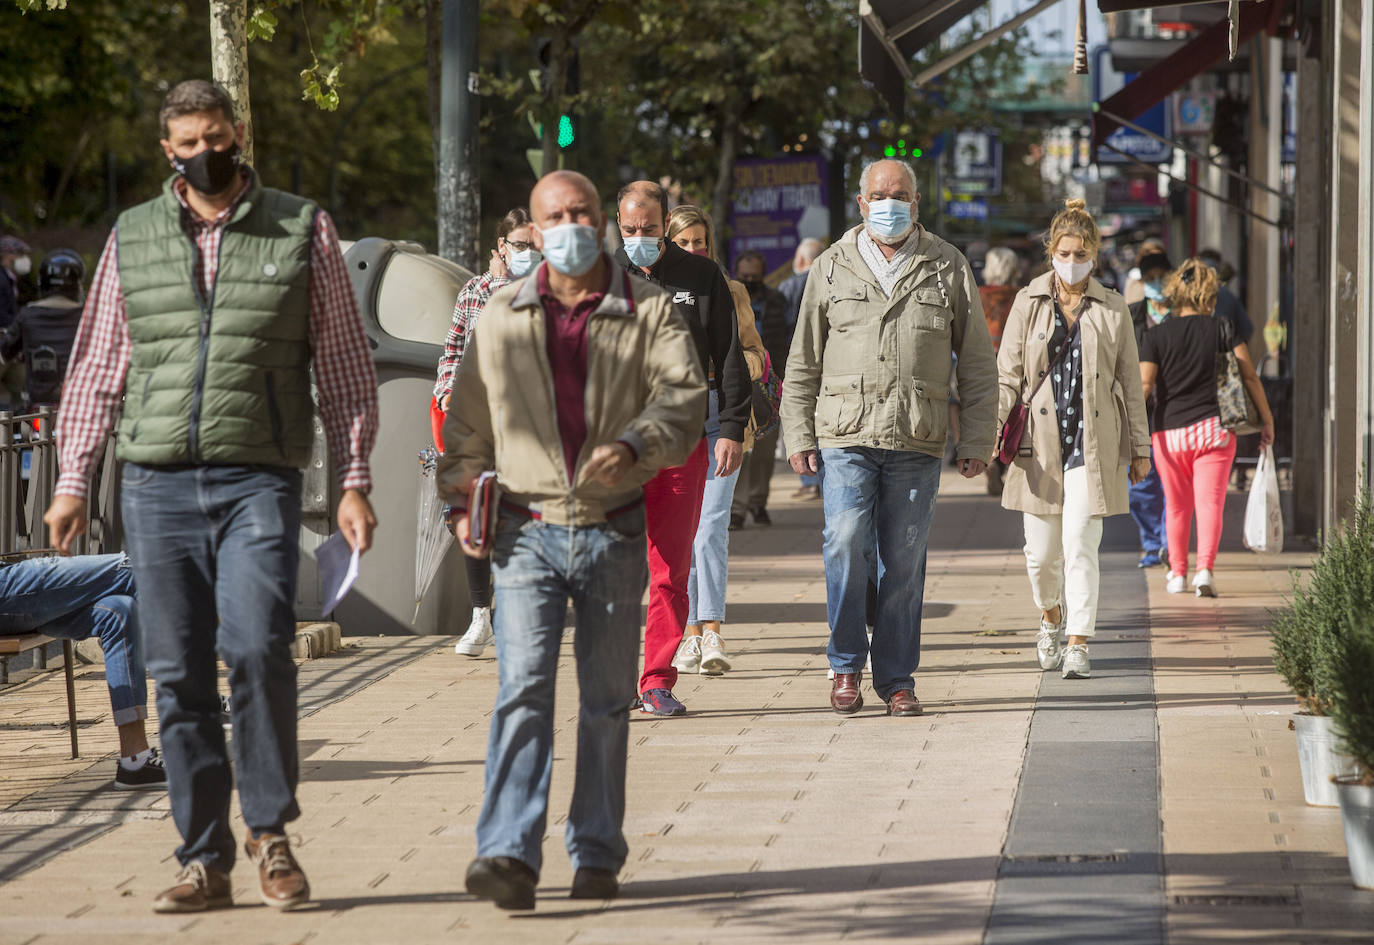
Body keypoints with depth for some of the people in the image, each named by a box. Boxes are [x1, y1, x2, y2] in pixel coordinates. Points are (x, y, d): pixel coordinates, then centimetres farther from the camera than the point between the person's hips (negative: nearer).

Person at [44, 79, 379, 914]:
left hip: (259, 478, -3)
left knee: (257, 647, -20)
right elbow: (97, 368, 17)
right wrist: (73, 479, 11)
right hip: (158, 482, 3)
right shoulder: (132, 240, 13)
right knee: (178, 675, 1)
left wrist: (355, 479, 1)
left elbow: (346, 367, 8)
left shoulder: (303, 232, 7)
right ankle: (205, 861, 8)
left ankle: (270, 829, -3)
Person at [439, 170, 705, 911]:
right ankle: (509, 856, -20)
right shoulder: (502, 317, 9)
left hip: (613, 532, 0)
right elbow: (469, 420, 15)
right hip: (527, 532, 0)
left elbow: (684, 394, -10)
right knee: (523, 688, -13)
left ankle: (596, 854, 19)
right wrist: (462, 500, 4)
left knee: (606, 698, 8)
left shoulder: (648, 311, 3)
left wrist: (634, 444, -27)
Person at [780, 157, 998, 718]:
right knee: (846, 543, -15)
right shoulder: (833, 268, 10)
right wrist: (799, 435, 5)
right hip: (846, 437, 0)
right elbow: (803, 361, 13)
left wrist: (976, 441, 5)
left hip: (917, 442, 0)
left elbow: (977, 364, 11)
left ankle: (896, 678, 12)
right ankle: (846, 666, 0)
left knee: (904, 562, 2)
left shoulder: (948, 268, 10)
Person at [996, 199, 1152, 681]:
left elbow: (1130, 383, 9)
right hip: (1040, 442, 1)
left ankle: (1079, 645, -9)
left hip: (1092, 442, -1)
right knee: (1042, 550, 5)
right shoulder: (1028, 303, 5)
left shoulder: (1112, 309, 5)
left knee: (1080, 543, -11)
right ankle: (1050, 618, 34)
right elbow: (1007, 374, 5)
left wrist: (1139, 448, 8)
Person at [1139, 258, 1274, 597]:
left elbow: (1144, 385, -9)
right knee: (1210, 504, -3)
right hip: (1213, 429, -1)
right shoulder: (1222, 331, 2)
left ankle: (1178, 574, 23)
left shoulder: (1156, 337, 1)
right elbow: (1250, 377, 3)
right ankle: (1205, 570, -20)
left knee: (1177, 507, 15)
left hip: (1170, 432, 1)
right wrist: (1267, 420, 11)